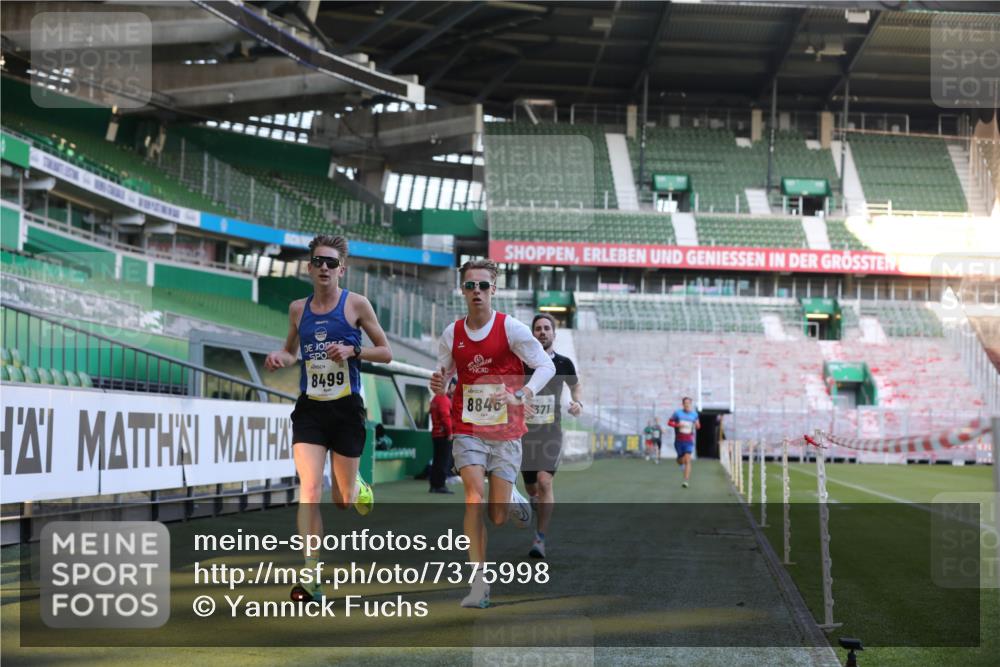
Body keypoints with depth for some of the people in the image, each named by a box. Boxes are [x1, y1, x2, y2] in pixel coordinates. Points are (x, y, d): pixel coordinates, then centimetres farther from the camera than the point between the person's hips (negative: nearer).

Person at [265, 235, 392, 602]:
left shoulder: (356, 304, -2)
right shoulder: (298, 308, 7)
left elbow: (386, 353, 2)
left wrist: (353, 351, -16)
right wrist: (279, 357, -1)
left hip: (347, 407, -1)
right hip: (309, 409, 1)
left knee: (342, 501, 8)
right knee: (309, 491, -16)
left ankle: (357, 487, 46)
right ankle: (311, 578, -15)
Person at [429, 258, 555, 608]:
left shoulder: (511, 328, -6)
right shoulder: (452, 333, 3)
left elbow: (546, 366, -6)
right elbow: (443, 374, 15)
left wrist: (520, 396, -22)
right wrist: (437, 385, -9)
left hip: (506, 431, -1)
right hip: (467, 429, 1)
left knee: (497, 517, -2)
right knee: (475, 492, -21)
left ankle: (511, 498, 38)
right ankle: (478, 582, -17)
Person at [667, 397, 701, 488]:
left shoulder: (694, 414, 4)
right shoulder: (677, 413, -1)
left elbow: (697, 426, 17)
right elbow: (669, 423, 1)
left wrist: (697, 425, -6)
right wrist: (677, 425, -16)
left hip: (689, 441, 0)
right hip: (679, 441, 0)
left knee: (687, 461, -14)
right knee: (681, 461, 9)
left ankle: (686, 481, -14)